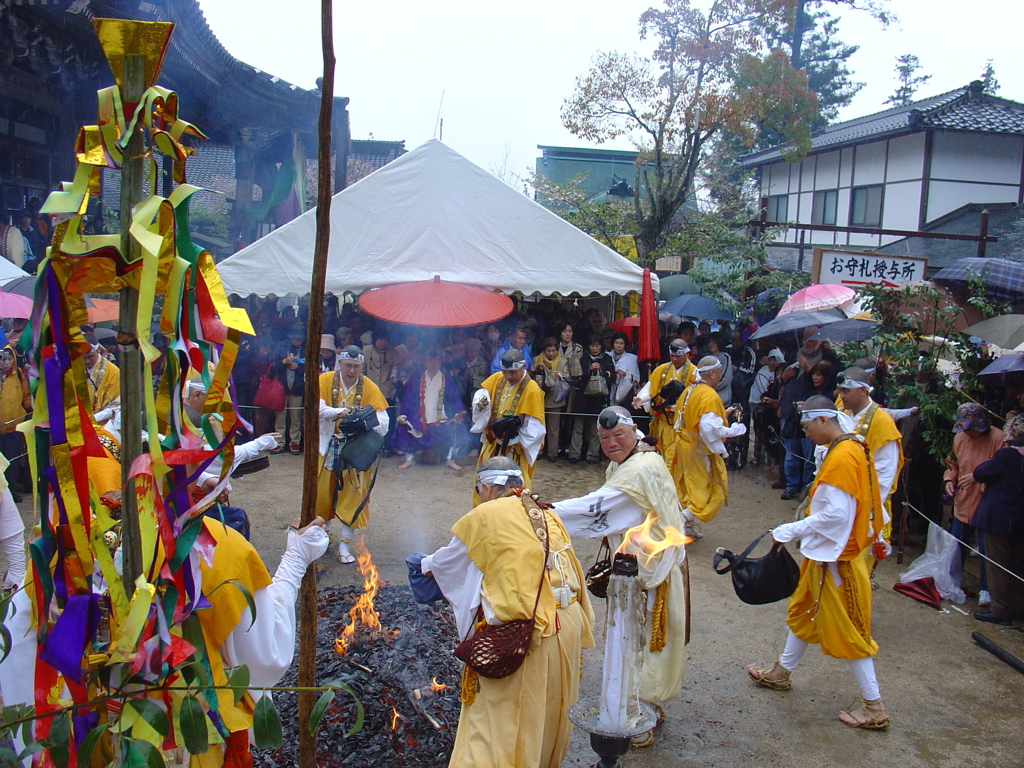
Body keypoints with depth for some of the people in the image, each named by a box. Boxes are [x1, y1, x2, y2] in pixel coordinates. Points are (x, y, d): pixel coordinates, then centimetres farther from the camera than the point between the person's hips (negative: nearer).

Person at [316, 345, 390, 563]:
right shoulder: (326, 380, -5)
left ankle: (344, 545, 7)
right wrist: (338, 412, -35)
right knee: (322, 491, 9)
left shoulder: (369, 387, -5)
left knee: (352, 494, -2)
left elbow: (382, 421, -11)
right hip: (327, 446, 1)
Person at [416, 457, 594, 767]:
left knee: (497, 723, 4)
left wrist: (425, 564, 35)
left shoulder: (484, 516, 0)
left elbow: (449, 561, 16)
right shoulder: (548, 515, 14)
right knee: (550, 710, 25)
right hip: (569, 624, 6)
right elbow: (573, 574, 16)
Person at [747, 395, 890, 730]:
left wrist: (794, 530, -22)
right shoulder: (854, 447, 6)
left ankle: (873, 706, 13)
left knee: (846, 629, 1)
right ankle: (781, 673, 37)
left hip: (834, 557, -10)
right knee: (803, 611, 21)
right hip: (825, 551, 10)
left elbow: (835, 513, -29)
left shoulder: (842, 457, -25)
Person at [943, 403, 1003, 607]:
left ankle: (985, 589, 17)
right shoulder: (960, 437, 3)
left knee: (986, 550, 2)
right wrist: (949, 480, 0)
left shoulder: (998, 438, -15)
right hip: (962, 504, 5)